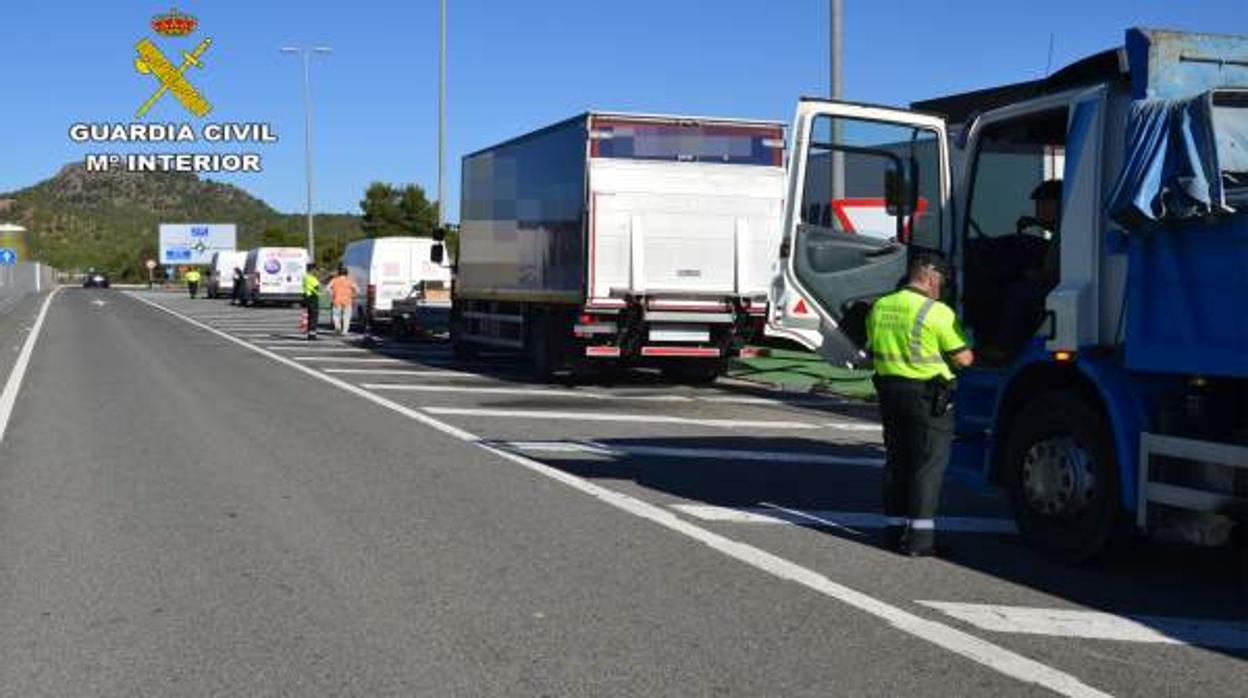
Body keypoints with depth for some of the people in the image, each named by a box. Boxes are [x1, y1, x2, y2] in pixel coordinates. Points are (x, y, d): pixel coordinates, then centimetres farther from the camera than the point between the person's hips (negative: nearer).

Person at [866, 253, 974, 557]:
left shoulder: (880, 307, 6)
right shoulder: (937, 312, -15)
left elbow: (873, 350, 16)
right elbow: (964, 358, -11)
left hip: (889, 389, 7)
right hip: (928, 395, -7)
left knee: (896, 461, 15)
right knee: (929, 464, -1)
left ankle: (896, 528, 21)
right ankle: (920, 536, -2)